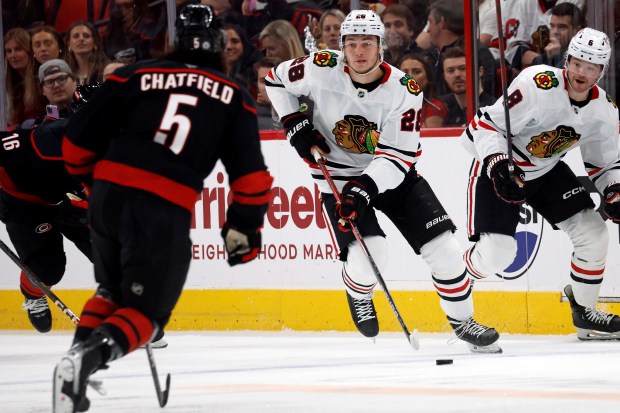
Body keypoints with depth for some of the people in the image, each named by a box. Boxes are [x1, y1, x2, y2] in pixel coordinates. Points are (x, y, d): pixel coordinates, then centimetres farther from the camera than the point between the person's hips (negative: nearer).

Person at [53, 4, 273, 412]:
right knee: (145, 312, 5)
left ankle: (79, 354, 12)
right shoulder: (234, 97, 11)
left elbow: (79, 140, 8)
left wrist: (93, 180, 27)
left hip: (108, 194, 3)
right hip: (164, 210, -3)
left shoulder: (136, 75, 11)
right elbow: (251, 174, 5)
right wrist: (244, 227, 17)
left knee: (114, 286, 28)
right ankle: (87, 358, -22)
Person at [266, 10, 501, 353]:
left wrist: (365, 189, -34)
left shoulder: (404, 90, -18)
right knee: (369, 254, -23)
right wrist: (295, 124, -9)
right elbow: (276, 80, 2)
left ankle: (462, 321, 18)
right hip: (339, 177, -2)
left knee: (443, 247, -4)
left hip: (391, 174, 2)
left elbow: (399, 155, -21)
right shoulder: (321, 70, -17)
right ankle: (358, 293, 14)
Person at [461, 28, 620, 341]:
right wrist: (498, 166, -40)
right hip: (497, 166, -6)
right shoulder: (539, 86, -29)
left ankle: (585, 313, 13)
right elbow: (485, 125, -27)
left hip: (548, 170, 6)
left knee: (592, 230, -5)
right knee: (496, 251, -17)